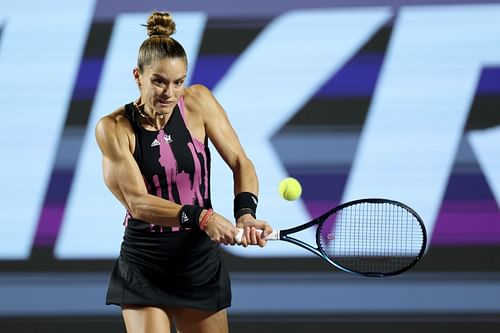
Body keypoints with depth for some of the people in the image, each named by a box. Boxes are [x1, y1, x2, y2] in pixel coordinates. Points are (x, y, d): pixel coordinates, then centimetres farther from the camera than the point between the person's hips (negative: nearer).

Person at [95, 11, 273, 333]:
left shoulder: (198, 102, -5)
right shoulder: (114, 128, -12)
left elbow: (241, 163, -4)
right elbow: (137, 202, -18)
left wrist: (246, 212, -24)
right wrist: (201, 217, -32)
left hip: (202, 264, 3)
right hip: (144, 270, -3)